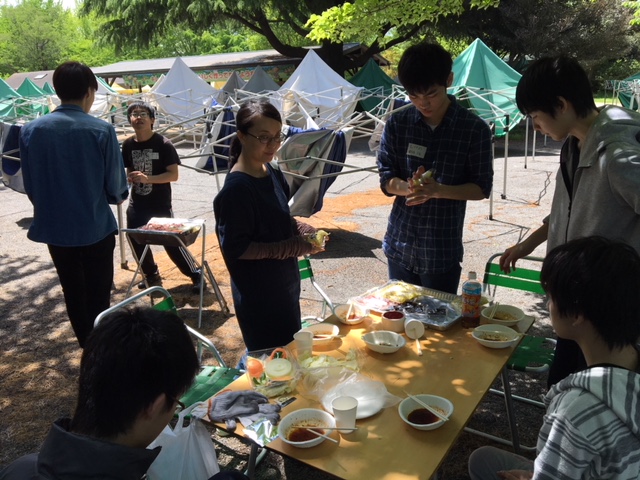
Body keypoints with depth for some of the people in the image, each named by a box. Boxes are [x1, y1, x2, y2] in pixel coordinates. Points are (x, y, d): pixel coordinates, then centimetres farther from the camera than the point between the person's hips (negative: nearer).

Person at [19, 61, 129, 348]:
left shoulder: (31, 130, -5)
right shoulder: (101, 130, -14)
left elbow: (30, 186, 3)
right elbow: (115, 185, -10)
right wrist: (119, 196, 14)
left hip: (54, 226, 4)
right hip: (95, 226, -3)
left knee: (73, 294, 18)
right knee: (98, 296, 10)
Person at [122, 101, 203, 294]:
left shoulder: (163, 144, -13)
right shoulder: (128, 144, 1)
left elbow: (173, 175, -15)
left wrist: (148, 178, -26)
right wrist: (129, 178, -7)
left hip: (160, 204, -5)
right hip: (137, 204, 6)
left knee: (171, 243, -2)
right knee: (136, 241, 11)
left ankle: (196, 274, 16)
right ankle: (151, 276, 33)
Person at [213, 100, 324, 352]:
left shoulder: (273, 173, 2)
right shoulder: (236, 188, -23)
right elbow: (236, 247, -23)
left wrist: (304, 230, -7)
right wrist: (295, 247, -25)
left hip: (285, 283, 8)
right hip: (258, 296, -8)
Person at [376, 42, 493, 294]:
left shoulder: (474, 129, -8)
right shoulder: (397, 124, -2)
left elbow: (482, 187, -5)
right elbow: (386, 180, 1)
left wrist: (438, 190, -22)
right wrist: (408, 187, -22)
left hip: (442, 251, -2)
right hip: (399, 245, 3)